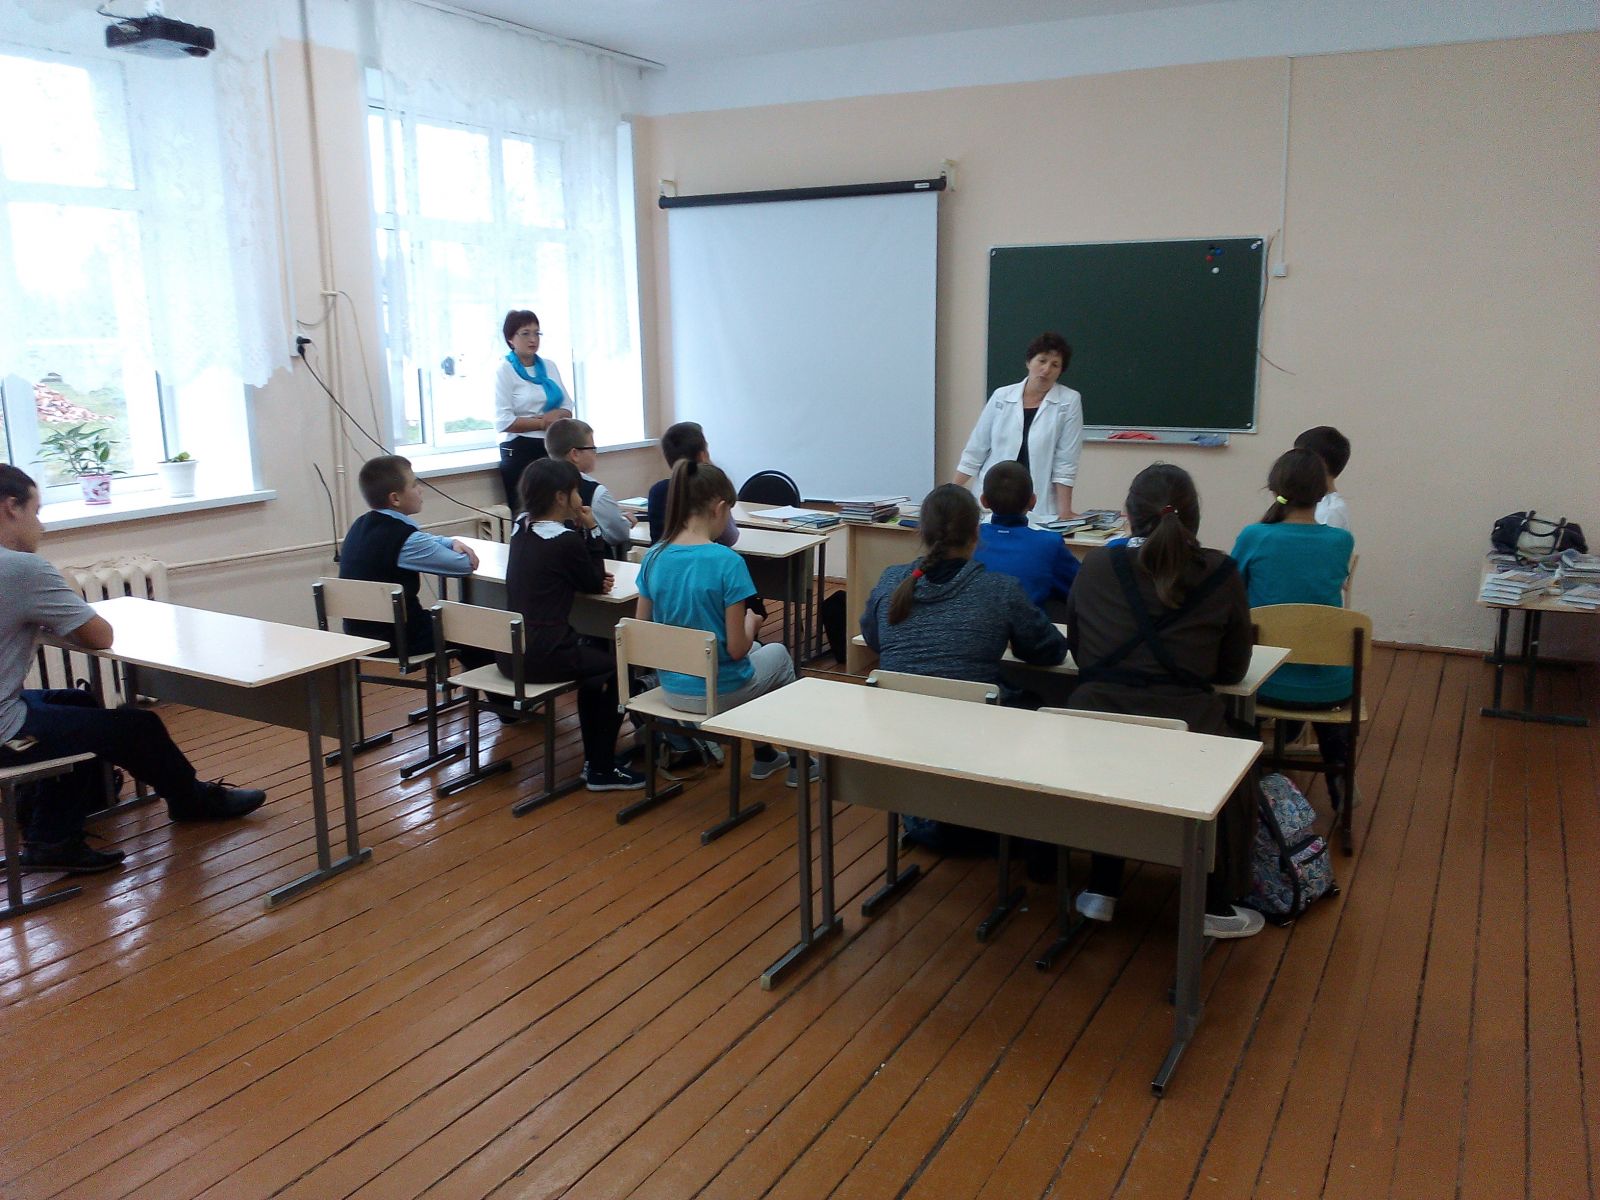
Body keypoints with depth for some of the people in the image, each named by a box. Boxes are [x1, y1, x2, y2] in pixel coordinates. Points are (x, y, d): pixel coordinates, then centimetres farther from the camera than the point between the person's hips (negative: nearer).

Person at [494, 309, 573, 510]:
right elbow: (503, 422, -11)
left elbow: (568, 408, 12)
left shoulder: (549, 366, 14)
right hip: (521, 452, -5)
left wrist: (555, 415, -10)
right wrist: (543, 422, -8)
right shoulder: (505, 371, -2)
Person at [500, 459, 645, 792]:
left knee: (596, 650, 28)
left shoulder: (521, 528, 8)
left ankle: (593, 757, 32)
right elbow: (595, 584, -1)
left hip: (510, 651, 8)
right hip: (544, 656, -8)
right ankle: (602, 770, 13)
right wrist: (591, 530, -1)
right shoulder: (565, 540, -16)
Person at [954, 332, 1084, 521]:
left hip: (1038, 507, -1)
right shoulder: (1001, 396, 6)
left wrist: (1064, 512, -8)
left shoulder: (1070, 401, 0)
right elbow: (975, 450, 9)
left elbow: (1065, 461, -3)